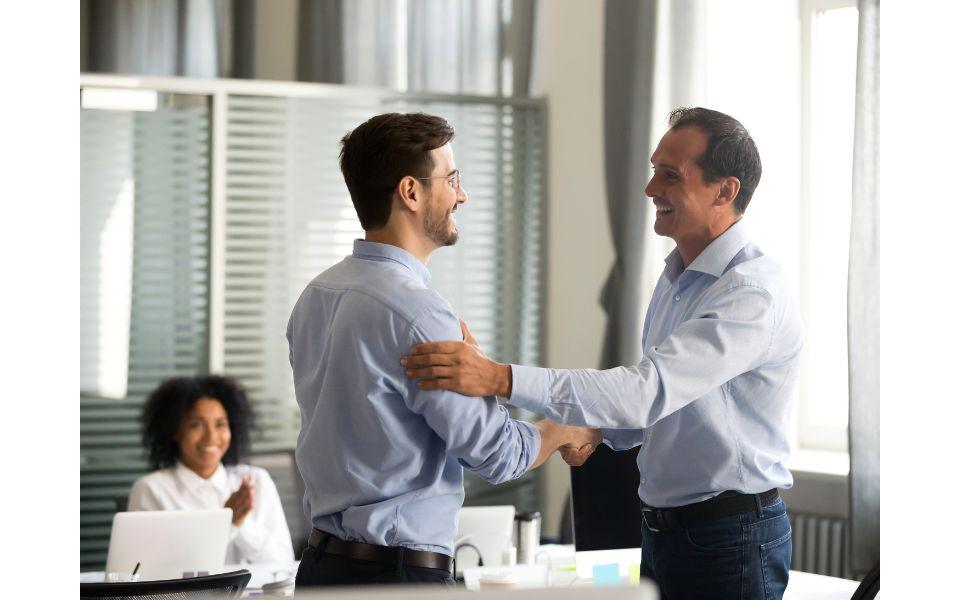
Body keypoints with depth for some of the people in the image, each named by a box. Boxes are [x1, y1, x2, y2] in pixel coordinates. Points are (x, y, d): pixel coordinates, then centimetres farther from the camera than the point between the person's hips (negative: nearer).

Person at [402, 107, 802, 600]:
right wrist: (599, 429, 0)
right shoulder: (675, 279, 11)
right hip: (661, 534, 8)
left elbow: (650, 390, -31)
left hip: (730, 540, -8)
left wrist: (502, 378, -37)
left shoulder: (755, 294, -21)